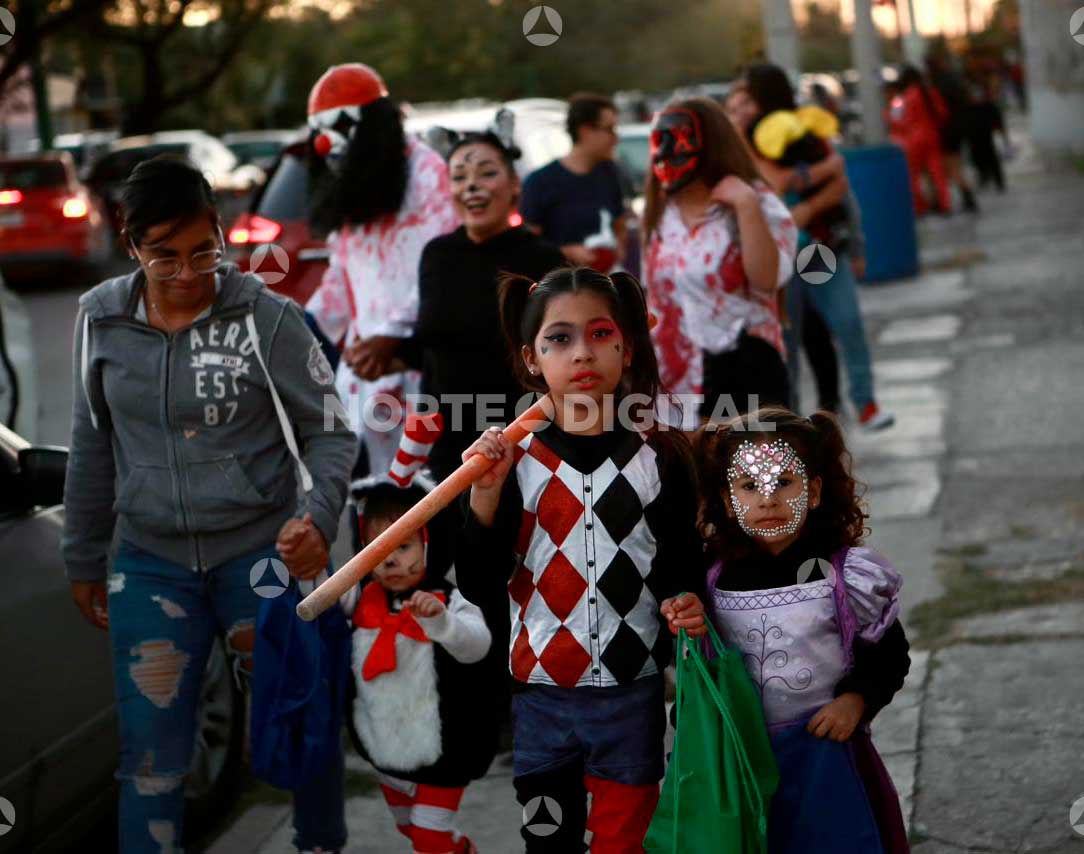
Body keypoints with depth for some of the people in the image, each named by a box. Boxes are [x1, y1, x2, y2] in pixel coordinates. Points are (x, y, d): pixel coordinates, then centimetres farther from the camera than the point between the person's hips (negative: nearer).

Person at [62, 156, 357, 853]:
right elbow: (94, 449, 12)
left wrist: (319, 519, -21)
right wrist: (84, 559, 16)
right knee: (152, 752, 4)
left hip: (262, 553, -2)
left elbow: (329, 432, -4)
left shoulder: (267, 318, -9)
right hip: (149, 562, 3)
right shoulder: (102, 320, 2)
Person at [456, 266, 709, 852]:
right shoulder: (514, 460, -4)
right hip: (540, 697, 1)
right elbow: (479, 588, -6)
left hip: (633, 699, -1)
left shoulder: (658, 456, -3)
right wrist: (485, 495, -18)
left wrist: (684, 604, -16)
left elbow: (681, 560, 5)